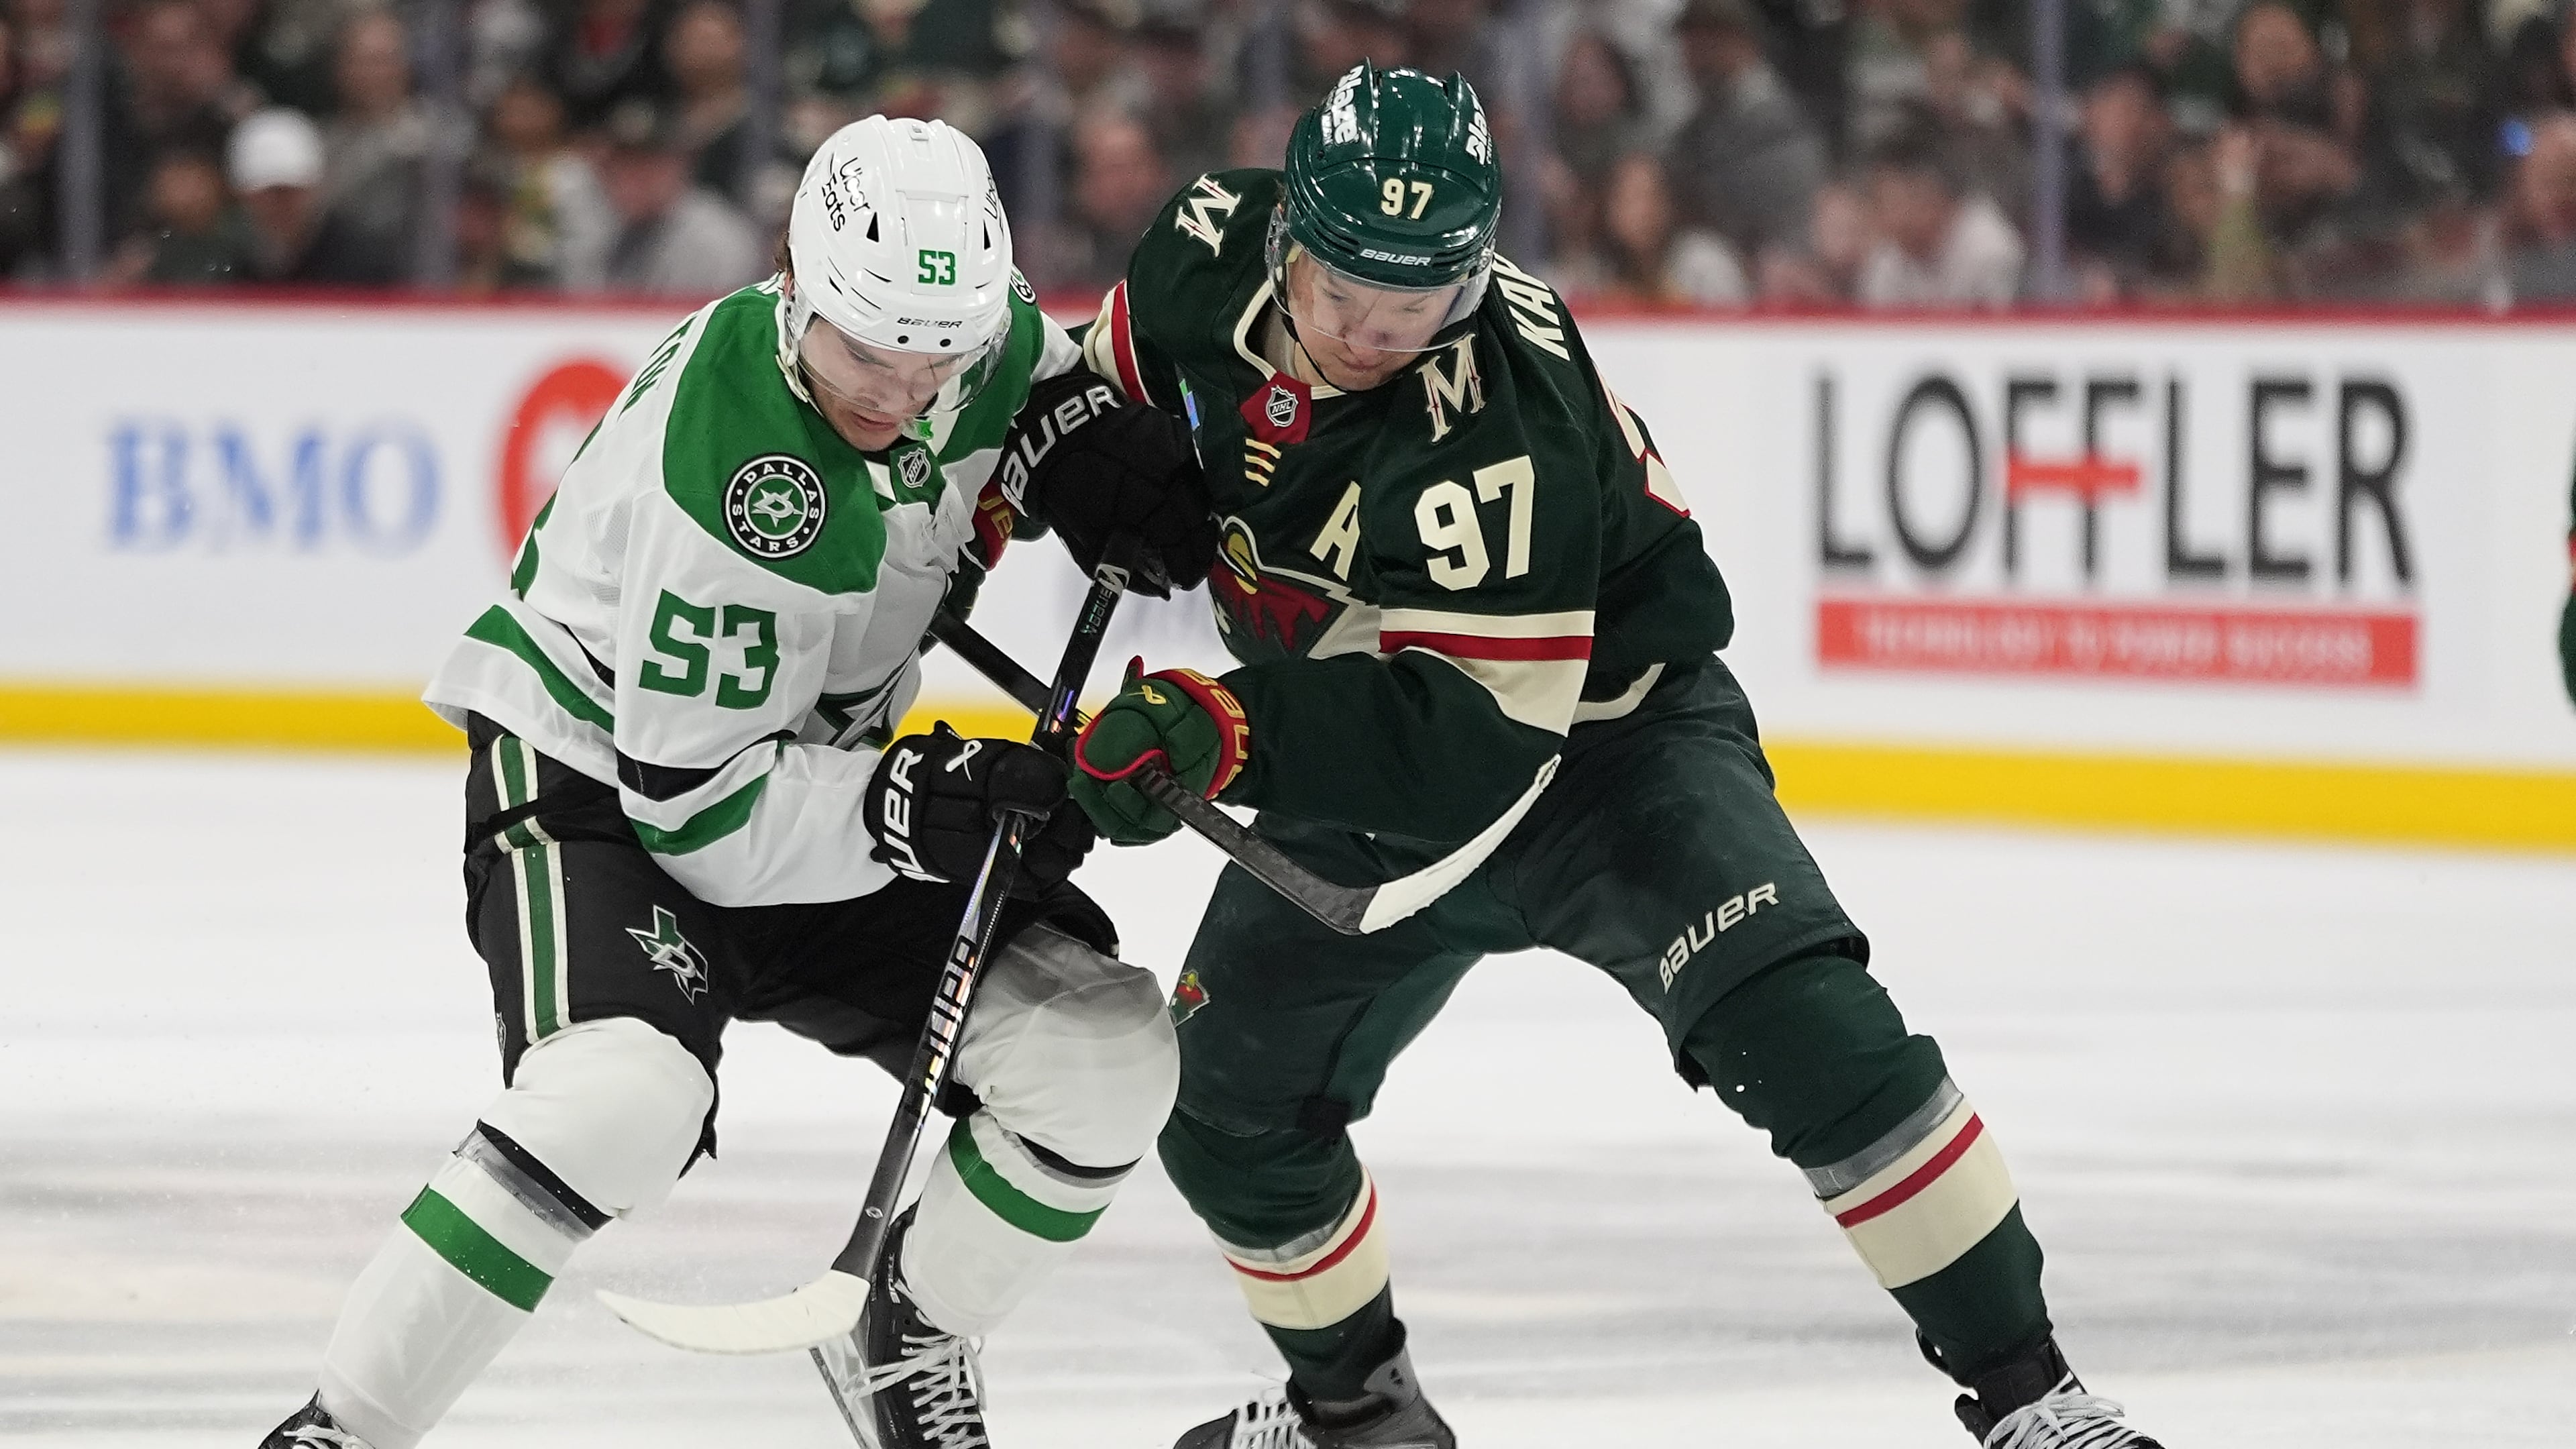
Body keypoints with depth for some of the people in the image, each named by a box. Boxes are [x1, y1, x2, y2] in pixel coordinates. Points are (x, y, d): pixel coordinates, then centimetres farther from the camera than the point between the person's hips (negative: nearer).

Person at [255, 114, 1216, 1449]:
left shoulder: (969, 330, -13)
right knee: (626, 1098, -35)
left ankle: (903, 1332, 19)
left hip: (814, 773, 8)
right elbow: (693, 801, -29)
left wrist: (1083, 424, -6)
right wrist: (905, 810, -39)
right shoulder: (730, 488, -34)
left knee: (1105, 1057, -5)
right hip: (592, 776, -7)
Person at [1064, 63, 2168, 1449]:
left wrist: (1229, 729, -51)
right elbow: (1117, 378, 8)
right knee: (1225, 1112, 9)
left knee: (1800, 1023, -27)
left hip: (1600, 727, -7)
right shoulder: (1211, 247, -17)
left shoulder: (1501, 424, -36)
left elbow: (1473, 745, -40)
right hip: (1356, 770, 7)